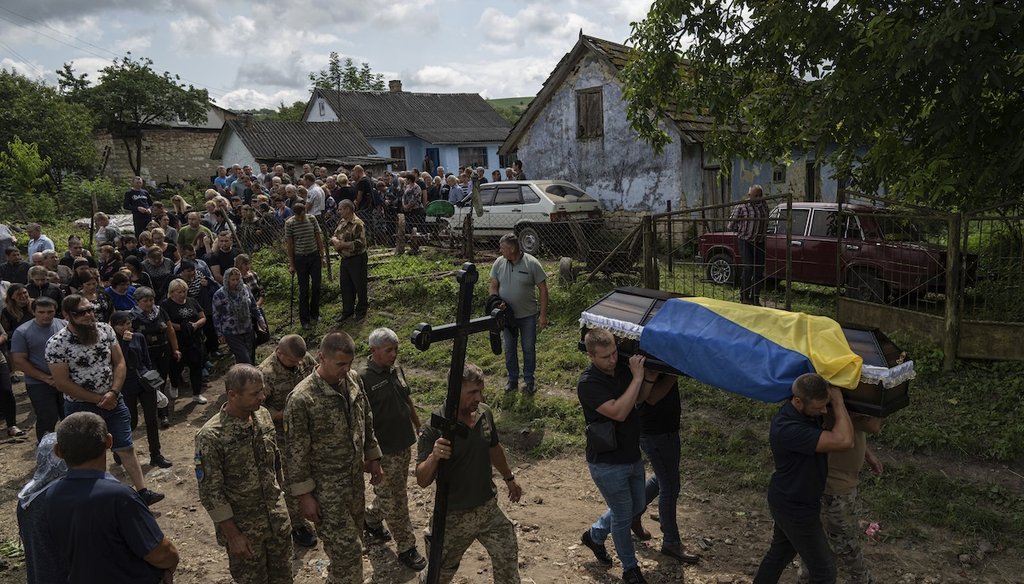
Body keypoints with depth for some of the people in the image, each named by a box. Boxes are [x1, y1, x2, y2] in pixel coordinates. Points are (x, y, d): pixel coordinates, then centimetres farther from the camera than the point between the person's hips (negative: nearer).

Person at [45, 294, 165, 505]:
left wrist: (112, 393, -14)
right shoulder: (56, 344, -17)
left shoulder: (105, 329, -5)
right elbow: (62, 384, -15)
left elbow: (119, 362, -1)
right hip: (81, 407, -3)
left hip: (113, 401, 3)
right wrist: (98, 399, -13)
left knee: (126, 448, 7)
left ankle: (143, 491, 13)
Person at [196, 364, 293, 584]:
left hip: (278, 518, 5)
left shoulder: (263, 415, -5)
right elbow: (210, 493, -18)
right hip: (243, 526, -5)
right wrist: (233, 535, -15)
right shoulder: (211, 436, -23)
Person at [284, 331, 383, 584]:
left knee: (350, 540, 22)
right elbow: (297, 451, -17)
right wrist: (304, 495, -14)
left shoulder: (354, 379, -4)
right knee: (347, 550, -1)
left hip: (355, 477, 7)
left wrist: (373, 456, 14)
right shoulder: (302, 398, -24)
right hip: (326, 486, -6)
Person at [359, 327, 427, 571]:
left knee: (391, 492, 23)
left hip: (404, 444, 7)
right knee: (394, 500, 4)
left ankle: (371, 519, 47)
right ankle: (406, 548, 16)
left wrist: (419, 428, 20)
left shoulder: (396, 370, 3)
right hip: (384, 450, -7)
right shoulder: (363, 378, -20)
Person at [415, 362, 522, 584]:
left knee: (507, 560, 13)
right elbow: (422, 480, -22)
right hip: (454, 516, -4)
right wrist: (434, 456, -41)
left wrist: (509, 478, 24)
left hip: (489, 508, 4)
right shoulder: (434, 428, -23)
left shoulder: (485, 413, -7)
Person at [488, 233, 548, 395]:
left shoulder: (532, 264, -15)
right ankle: (513, 379, 30)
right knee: (510, 349, 14)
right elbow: (493, 286, 4)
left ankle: (529, 380, 25)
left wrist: (543, 315, -12)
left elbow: (543, 290, -11)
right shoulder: (499, 263, -5)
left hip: (528, 315, -3)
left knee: (529, 349, 8)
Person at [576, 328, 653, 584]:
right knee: (623, 516, 8)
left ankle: (594, 535, 44)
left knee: (636, 506, 24)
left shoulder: (622, 368, -4)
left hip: (632, 456, 7)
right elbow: (619, 412, -33)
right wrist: (637, 377, -31)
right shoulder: (588, 383, -24)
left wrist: (648, 378, -11)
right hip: (607, 464, -7)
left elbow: (638, 399, 9)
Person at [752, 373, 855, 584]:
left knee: (780, 551, 27)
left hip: (788, 501, 9)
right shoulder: (787, 429, -36)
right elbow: (843, 441, -41)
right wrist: (838, 400, -31)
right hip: (795, 509, -9)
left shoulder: (809, 413, -8)